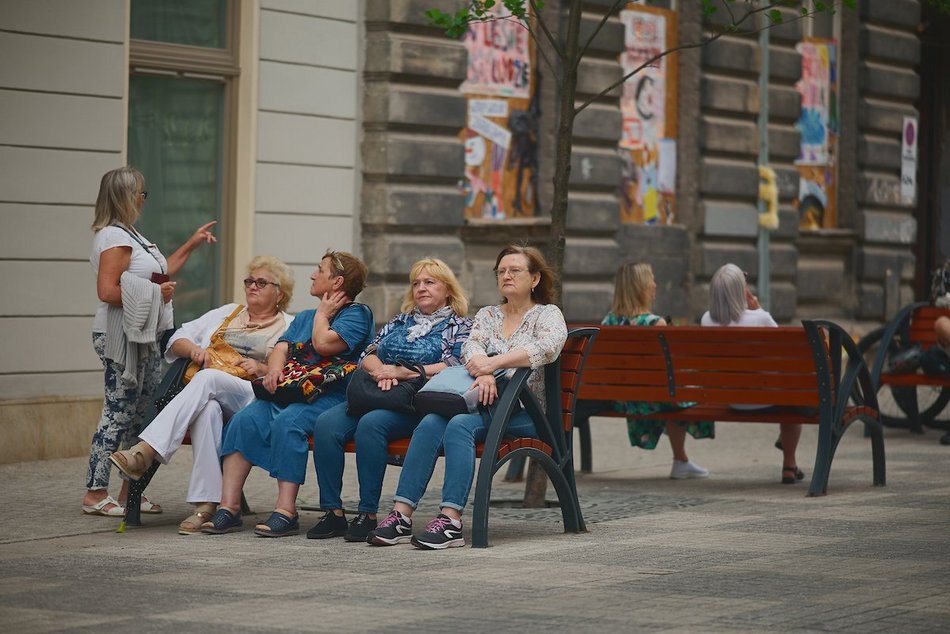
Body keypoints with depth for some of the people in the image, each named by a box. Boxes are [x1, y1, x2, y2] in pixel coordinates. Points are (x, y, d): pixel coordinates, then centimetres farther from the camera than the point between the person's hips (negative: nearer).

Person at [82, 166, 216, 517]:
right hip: (121, 338, -10)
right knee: (119, 412, -8)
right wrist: (154, 293, -17)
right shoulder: (114, 237, -14)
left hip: (144, 337, 10)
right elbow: (107, 291, -23)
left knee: (141, 414, 10)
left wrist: (191, 245, 29)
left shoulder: (130, 235, 19)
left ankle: (130, 491, 14)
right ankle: (95, 493, -3)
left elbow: (159, 272, 29)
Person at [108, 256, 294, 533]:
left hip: (254, 398, -3)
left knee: (209, 378, -36)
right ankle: (206, 504, -45)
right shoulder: (227, 313, 31)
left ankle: (145, 451, -46)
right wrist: (194, 349, 4)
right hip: (209, 397, 3)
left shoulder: (289, 328, 18)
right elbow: (178, 340, 26)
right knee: (207, 410, -37)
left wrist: (263, 369, -9)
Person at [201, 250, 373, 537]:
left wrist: (322, 313, 5)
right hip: (288, 390, 6)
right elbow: (281, 348, 13)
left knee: (287, 421, -35)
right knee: (244, 420, -21)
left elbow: (324, 344, -13)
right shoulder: (305, 317, 30)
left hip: (332, 396, -6)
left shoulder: (357, 314, 5)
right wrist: (274, 369, -9)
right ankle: (229, 508, -27)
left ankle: (286, 511, -36)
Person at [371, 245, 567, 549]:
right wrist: (482, 372, -23)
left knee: (459, 425, -33)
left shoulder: (548, 315, 7)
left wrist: (494, 362, -24)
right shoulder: (487, 315, 23)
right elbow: (471, 346, 2)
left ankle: (451, 521, -41)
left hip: (524, 412, -5)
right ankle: (401, 515, -33)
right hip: (485, 403, 5)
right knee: (430, 424, -27)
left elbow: (548, 347, -16)